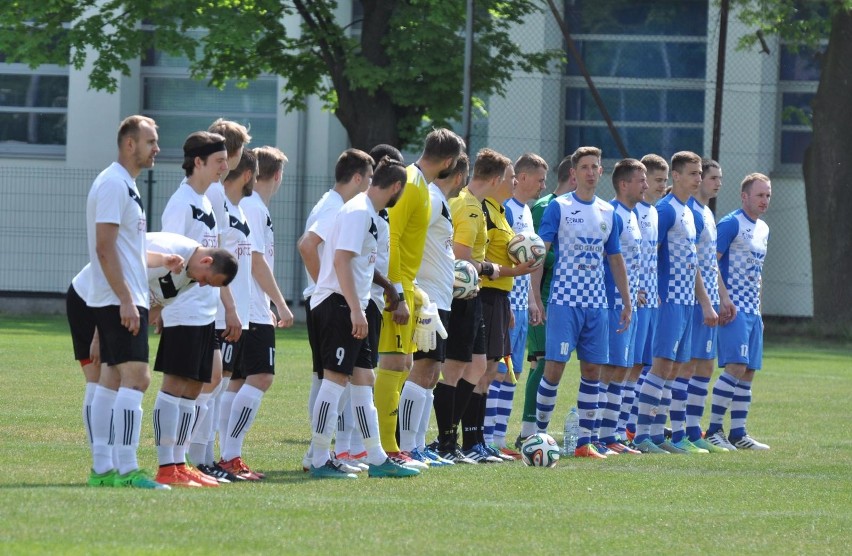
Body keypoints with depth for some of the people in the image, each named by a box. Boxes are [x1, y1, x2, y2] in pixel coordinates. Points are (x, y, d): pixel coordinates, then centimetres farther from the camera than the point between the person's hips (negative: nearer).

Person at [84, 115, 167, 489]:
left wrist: (142, 299, 25)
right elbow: (104, 248, -20)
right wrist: (127, 300, -23)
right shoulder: (113, 184, -14)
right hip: (119, 301, -11)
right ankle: (126, 470, -17)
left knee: (112, 378, 9)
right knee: (135, 377, -14)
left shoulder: (125, 185, 18)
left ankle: (102, 468, 10)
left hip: (125, 301, 11)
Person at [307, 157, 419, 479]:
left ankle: (377, 460, 15)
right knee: (335, 378, -9)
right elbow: (341, 260, -22)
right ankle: (319, 461, -8)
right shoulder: (358, 212, -14)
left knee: (362, 380, 11)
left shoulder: (367, 212, 17)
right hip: (338, 305, -10)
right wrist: (356, 310, -24)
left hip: (350, 308, 10)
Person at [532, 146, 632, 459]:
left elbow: (615, 258, 19)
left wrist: (627, 301, 14)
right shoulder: (559, 207, -2)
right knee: (554, 367, -8)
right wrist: (535, 296, -12)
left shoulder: (608, 212, 13)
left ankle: (585, 442, 8)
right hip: (564, 301, -5)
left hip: (597, 304, 5)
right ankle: (539, 435, 3)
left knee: (592, 370, 4)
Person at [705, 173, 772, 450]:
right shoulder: (731, 224, -9)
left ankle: (738, 433, 12)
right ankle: (713, 429, -12)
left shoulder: (763, 229, 18)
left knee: (748, 373, 7)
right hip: (733, 309, -9)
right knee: (736, 367, -16)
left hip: (752, 311, 9)